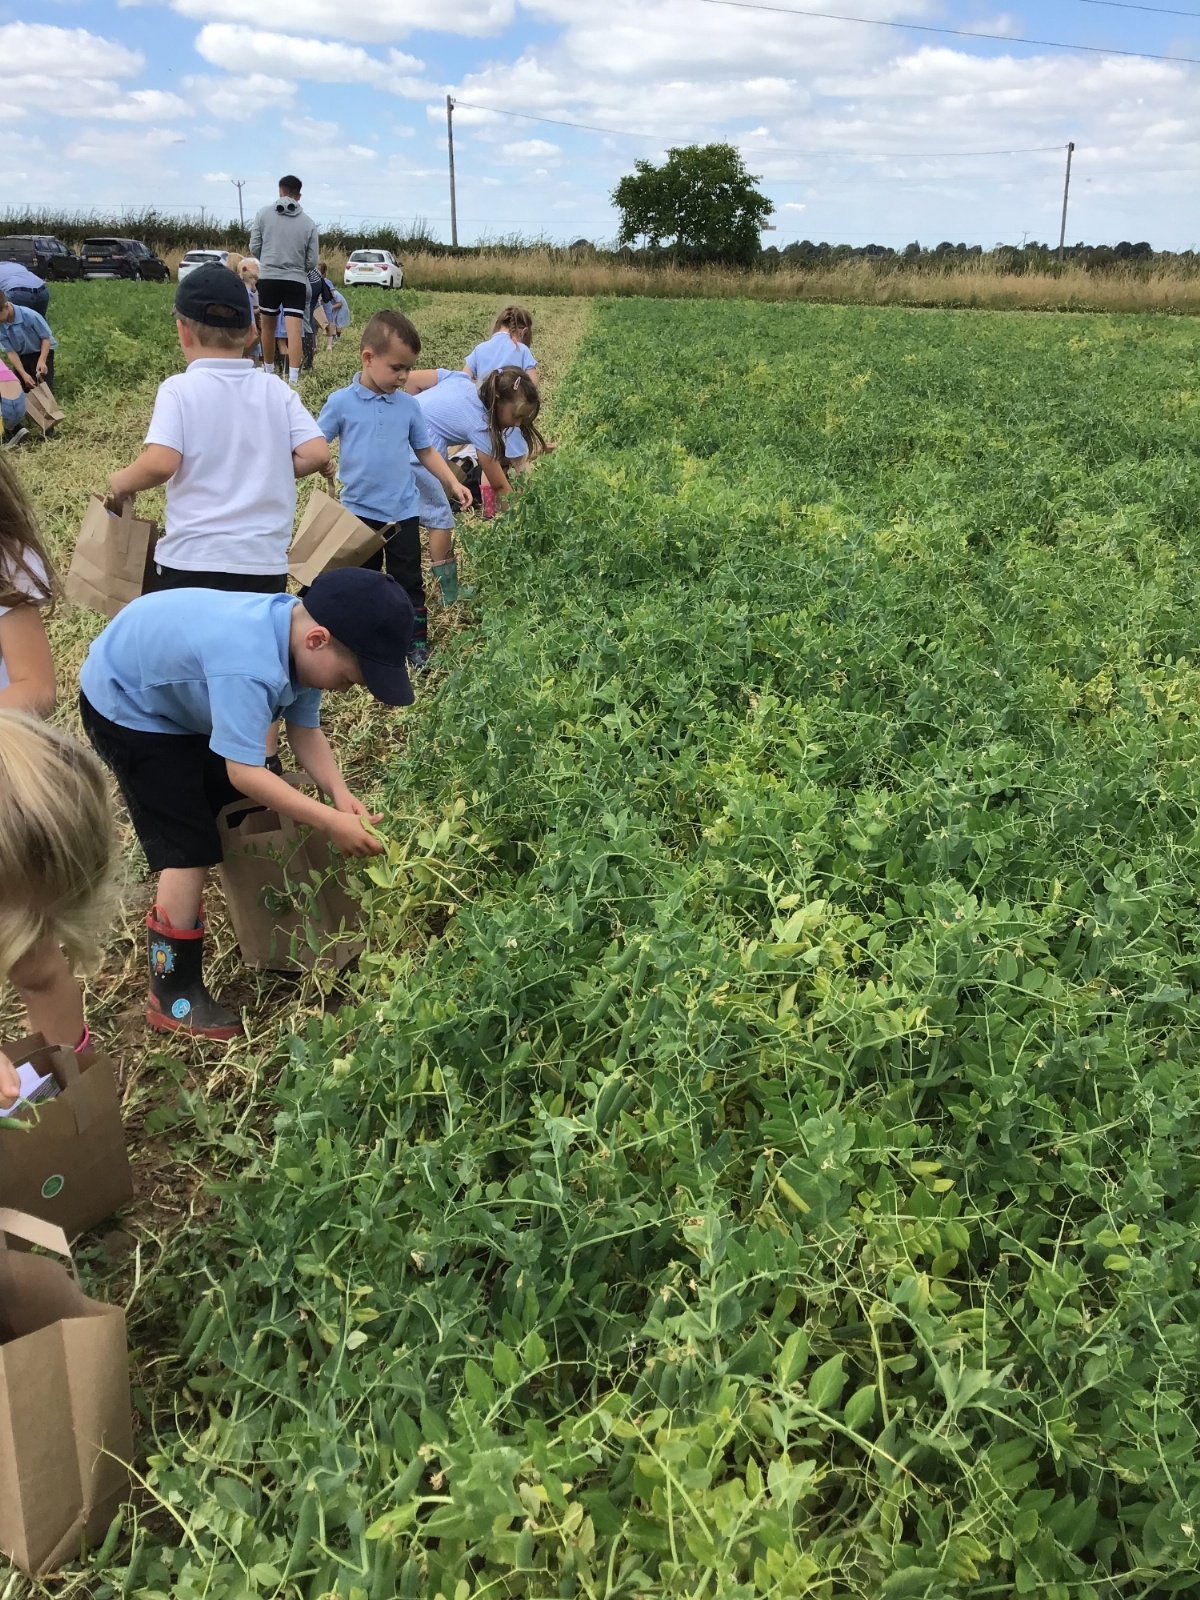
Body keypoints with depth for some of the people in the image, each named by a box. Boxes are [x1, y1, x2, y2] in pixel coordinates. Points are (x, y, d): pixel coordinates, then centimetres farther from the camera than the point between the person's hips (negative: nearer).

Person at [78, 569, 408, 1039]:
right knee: (189, 849, -11)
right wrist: (331, 823, -36)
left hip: (182, 694, 9)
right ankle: (173, 995, 3)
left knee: (252, 808, 11)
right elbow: (244, 772, -38)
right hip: (126, 705, -9)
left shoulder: (298, 636, -14)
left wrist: (341, 795, -22)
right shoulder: (250, 665, -42)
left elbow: (305, 730, -8)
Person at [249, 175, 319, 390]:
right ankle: (293, 379, -18)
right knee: (295, 331, -7)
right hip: (296, 281, -1)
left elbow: (254, 247, 4)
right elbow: (312, 261, 4)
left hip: (268, 278, 1)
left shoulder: (264, 213, 2)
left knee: (268, 327, 16)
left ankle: (268, 372, 30)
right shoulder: (309, 223, 3)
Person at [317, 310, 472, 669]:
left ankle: (417, 643, 19)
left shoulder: (409, 405, 0)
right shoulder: (341, 402, -7)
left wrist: (452, 483, -1)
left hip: (404, 510, 1)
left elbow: (426, 451, 8)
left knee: (409, 582, 8)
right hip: (359, 510, -1)